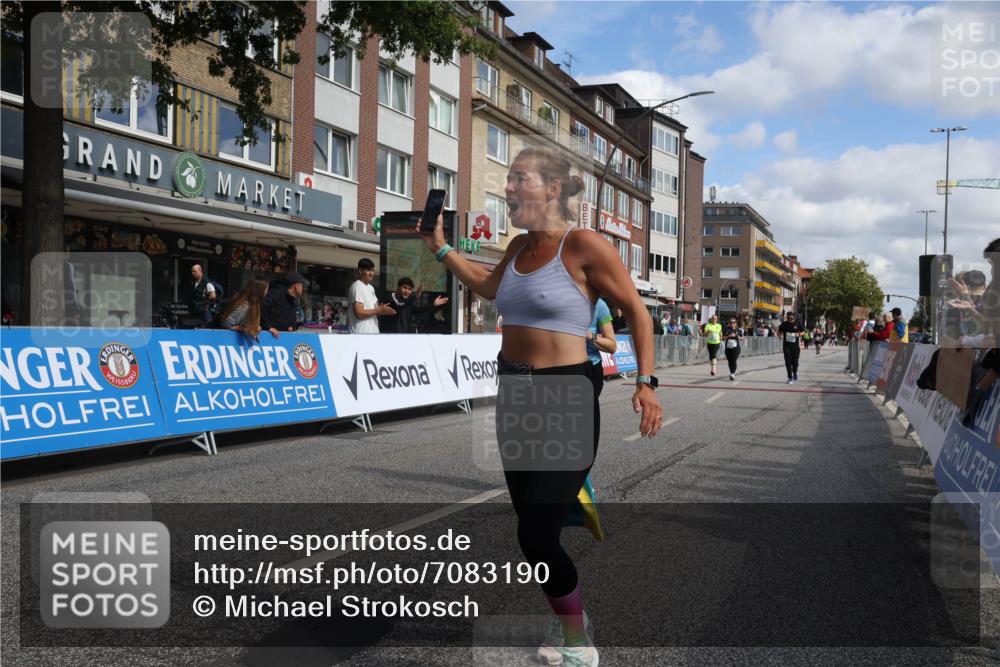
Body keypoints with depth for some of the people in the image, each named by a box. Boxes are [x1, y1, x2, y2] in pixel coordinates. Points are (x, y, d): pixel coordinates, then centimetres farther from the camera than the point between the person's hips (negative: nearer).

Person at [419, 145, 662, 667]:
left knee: (536, 535, -9)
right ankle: (565, 616, 37)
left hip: (564, 400, -7)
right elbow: (490, 287, 29)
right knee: (532, 526, 14)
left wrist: (646, 381, -15)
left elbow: (635, 310, -7)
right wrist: (441, 249, 22)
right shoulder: (520, 246, 8)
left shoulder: (583, 246, -12)